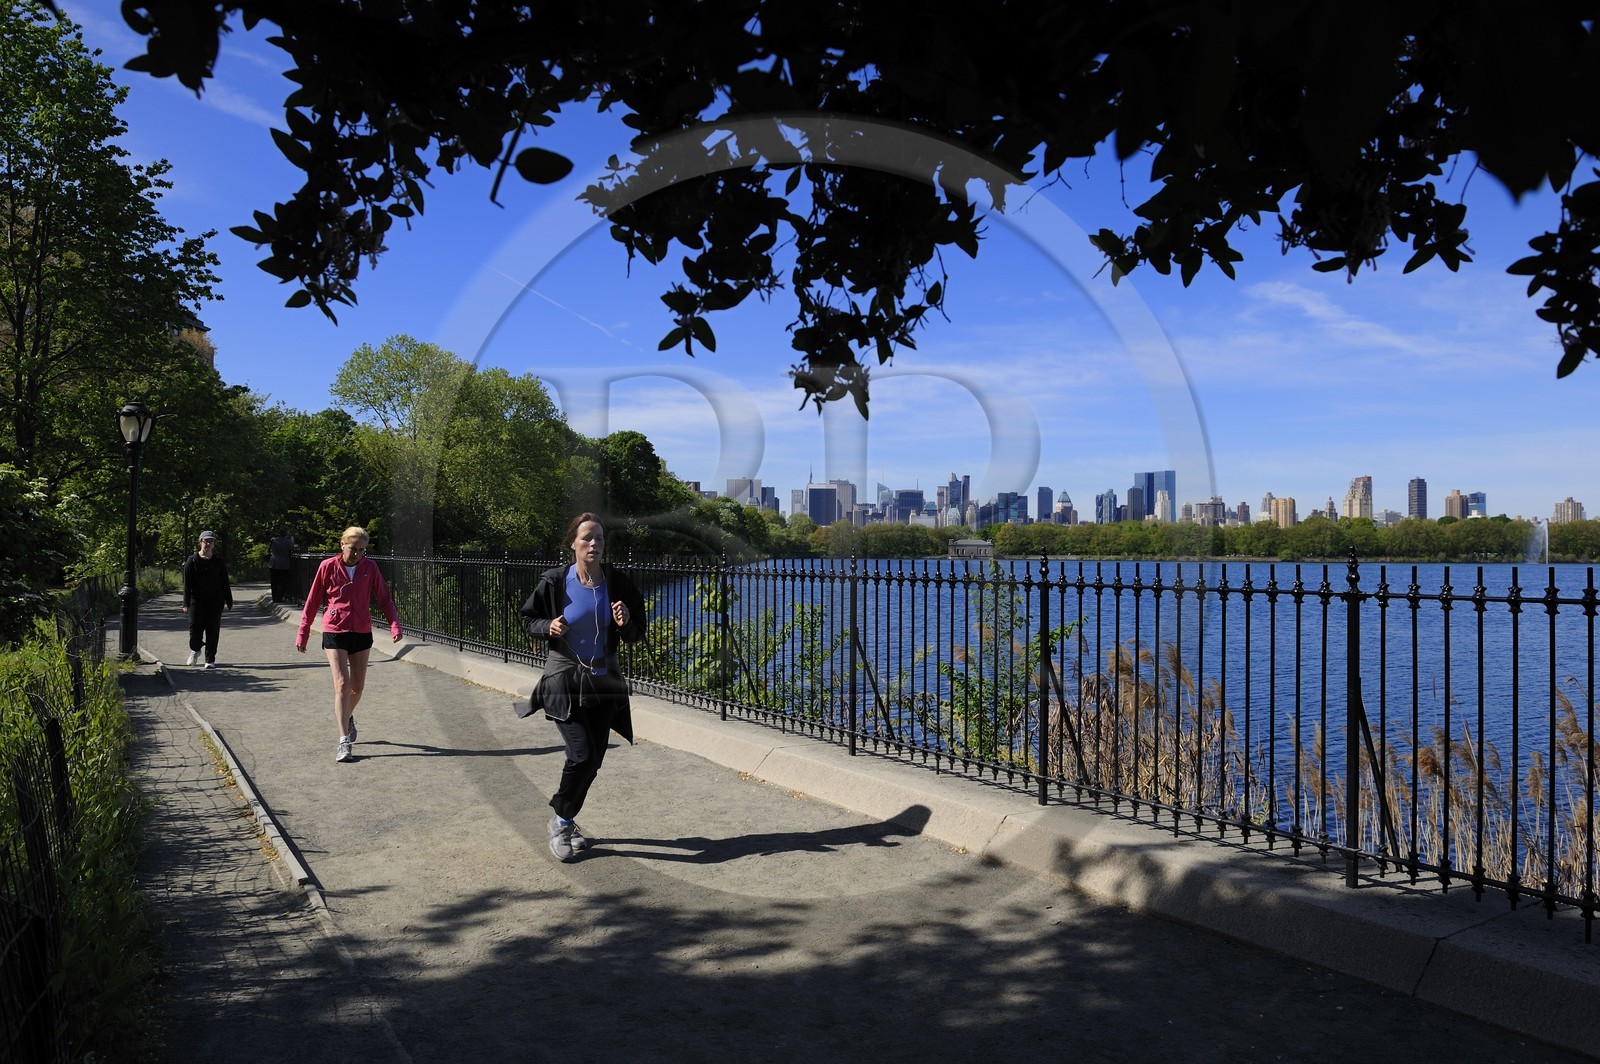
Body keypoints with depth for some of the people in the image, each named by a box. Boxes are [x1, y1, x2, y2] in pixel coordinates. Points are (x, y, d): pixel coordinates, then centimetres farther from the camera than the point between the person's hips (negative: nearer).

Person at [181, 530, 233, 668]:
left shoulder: (219, 562, 5)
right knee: (195, 627, -5)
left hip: (215, 600, 1)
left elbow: (225, 583, 9)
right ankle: (195, 649, 27)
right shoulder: (192, 561, 0)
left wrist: (228, 601, 6)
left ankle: (210, 660, 10)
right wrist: (186, 603, -8)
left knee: (213, 630, 1)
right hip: (197, 599, -1)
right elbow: (187, 583, -2)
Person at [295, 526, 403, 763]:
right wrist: (303, 633, 6)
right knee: (342, 684, -12)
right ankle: (344, 742, -11)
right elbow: (313, 601, 4)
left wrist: (394, 623, -13)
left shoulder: (370, 567, 0)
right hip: (334, 633, -2)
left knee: (357, 686, 11)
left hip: (362, 633, 3)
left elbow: (384, 598, 2)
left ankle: (346, 717, 43)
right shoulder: (328, 566, -4)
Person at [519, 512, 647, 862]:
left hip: (604, 680, 4)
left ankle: (566, 820, 33)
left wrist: (625, 624, -18)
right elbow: (531, 622, 2)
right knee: (582, 756, -14)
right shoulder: (555, 581, -9)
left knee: (593, 760, 9)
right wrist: (549, 627, -19)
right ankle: (560, 820, 12)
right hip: (564, 679, -3)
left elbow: (636, 635, 3)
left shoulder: (617, 583, -3)